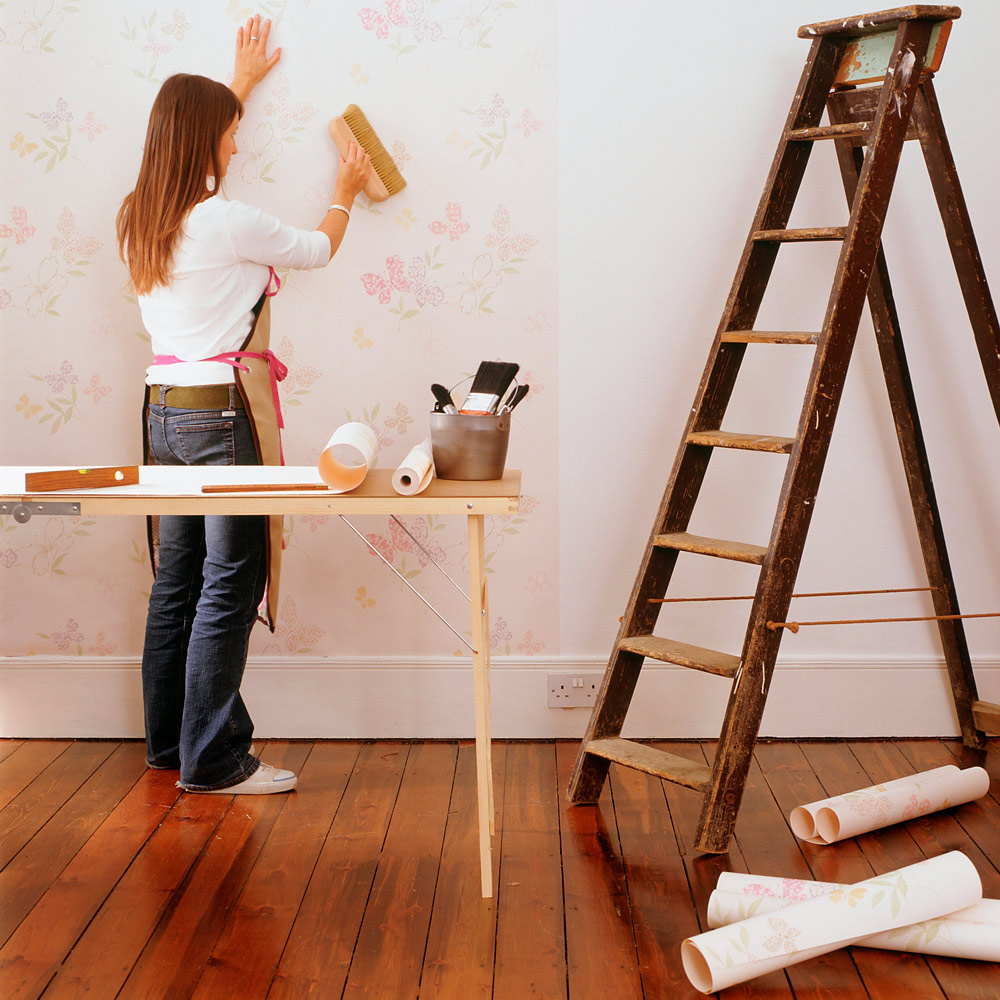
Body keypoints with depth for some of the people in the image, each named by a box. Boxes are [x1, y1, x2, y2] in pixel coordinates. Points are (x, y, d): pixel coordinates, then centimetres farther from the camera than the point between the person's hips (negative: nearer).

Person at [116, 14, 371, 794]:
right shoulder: (227, 222, -13)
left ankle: (167, 740, 24)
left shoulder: (144, 216, 10)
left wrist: (240, 83, 44)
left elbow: (199, 146, 31)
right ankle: (212, 759, 1)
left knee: (177, 578, 14)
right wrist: (345, 195, 24)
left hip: (165, 408, 9)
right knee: (232, 582, -3)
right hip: (222, 409, -9)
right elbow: (316, 251, 4)